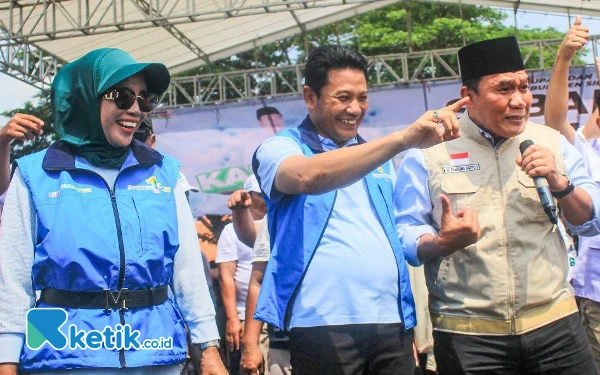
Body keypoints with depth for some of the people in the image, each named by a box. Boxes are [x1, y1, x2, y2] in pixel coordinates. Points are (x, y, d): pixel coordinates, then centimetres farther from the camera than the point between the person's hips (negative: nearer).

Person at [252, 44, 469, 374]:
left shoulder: (379, 158, 18)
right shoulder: (281, 148, -1)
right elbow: (309, 176, -26)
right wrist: (403, 138, -33)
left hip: (392, 322, 6)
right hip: (324, 325, -5)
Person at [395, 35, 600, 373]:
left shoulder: (551, 142, 7)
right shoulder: (429, 152, -2)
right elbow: (405, 234, -4)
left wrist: (559, 183, -12)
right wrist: (442, 243, -24)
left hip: (555, 323, 3)